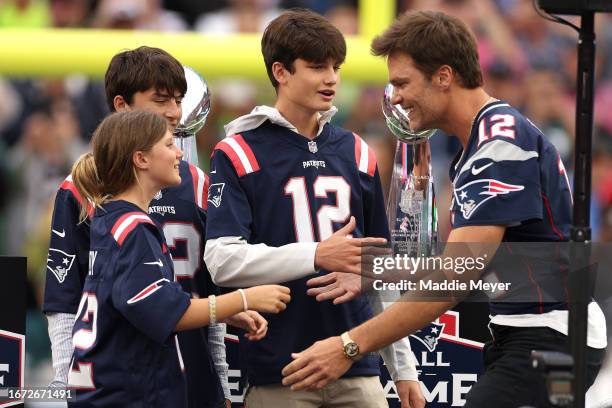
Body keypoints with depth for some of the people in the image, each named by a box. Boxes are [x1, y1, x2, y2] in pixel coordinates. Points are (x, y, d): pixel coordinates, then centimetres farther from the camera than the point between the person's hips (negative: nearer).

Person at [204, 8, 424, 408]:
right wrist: (317, 255, -22)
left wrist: (404, 368, 15)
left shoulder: (356, 153, 14)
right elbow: (222, 261, -13)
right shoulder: (238, 154, -2)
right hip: (276, 374, -4)